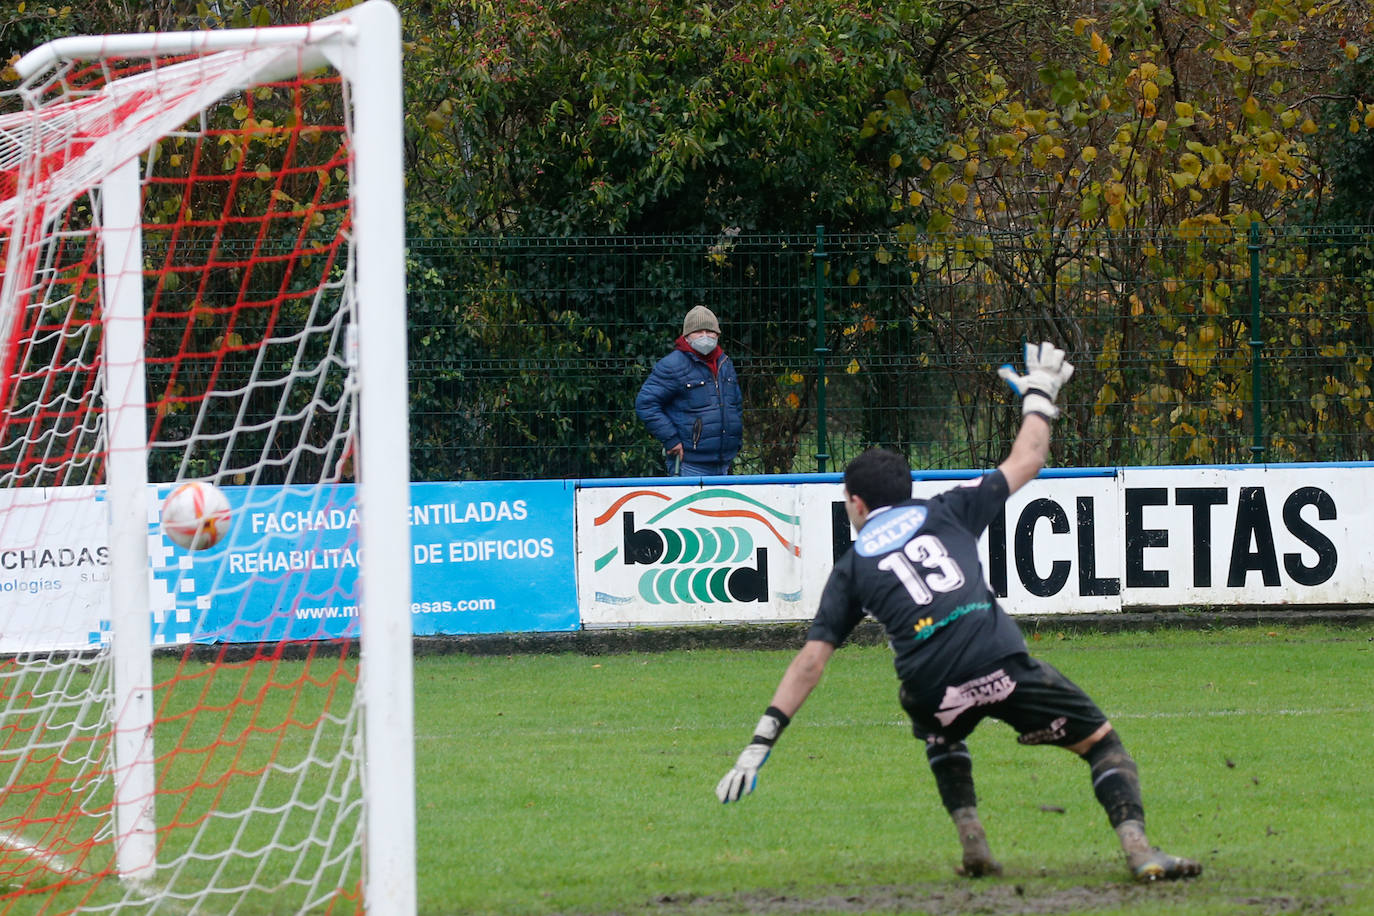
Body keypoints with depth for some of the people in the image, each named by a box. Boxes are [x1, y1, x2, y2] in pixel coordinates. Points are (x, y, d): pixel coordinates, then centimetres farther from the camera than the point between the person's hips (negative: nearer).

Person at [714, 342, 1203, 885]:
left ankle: (973, 845, 22)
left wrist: (762, 743, 13)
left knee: (941, 737, 38)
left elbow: (810, 661, 13)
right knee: (1100, 741, 9)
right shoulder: (945, 513, 21)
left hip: (932, 691, 1)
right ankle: (1137, 850, -14)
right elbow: (1024, 463, 28)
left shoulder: (850, 569, 20)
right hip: (1001, 663, -1)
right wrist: (1038, 395, 44)